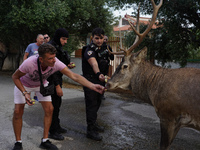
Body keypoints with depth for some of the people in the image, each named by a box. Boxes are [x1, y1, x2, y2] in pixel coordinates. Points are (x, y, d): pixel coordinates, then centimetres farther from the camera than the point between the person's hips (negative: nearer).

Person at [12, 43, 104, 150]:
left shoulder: (56, 63, -34)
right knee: (18, 112, -9)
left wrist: (93, 86, -47)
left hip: (41, 84, 3)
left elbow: (74, 76, -36)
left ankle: (45, 141, 9)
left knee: (49, 110, -6)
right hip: (23, 85, -3)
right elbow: (15, 77, -22)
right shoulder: (29, 63, -41)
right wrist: (25, 93, -33)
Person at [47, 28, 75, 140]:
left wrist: (67, 65, 4)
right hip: (52, 80, -10)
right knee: (54, 104, -3)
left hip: (57, 79, 10)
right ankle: (53, 132, 8)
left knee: (58, 103, 17)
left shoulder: (58, 47, 13)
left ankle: (56, 126, 31)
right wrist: (57, 86, -24)